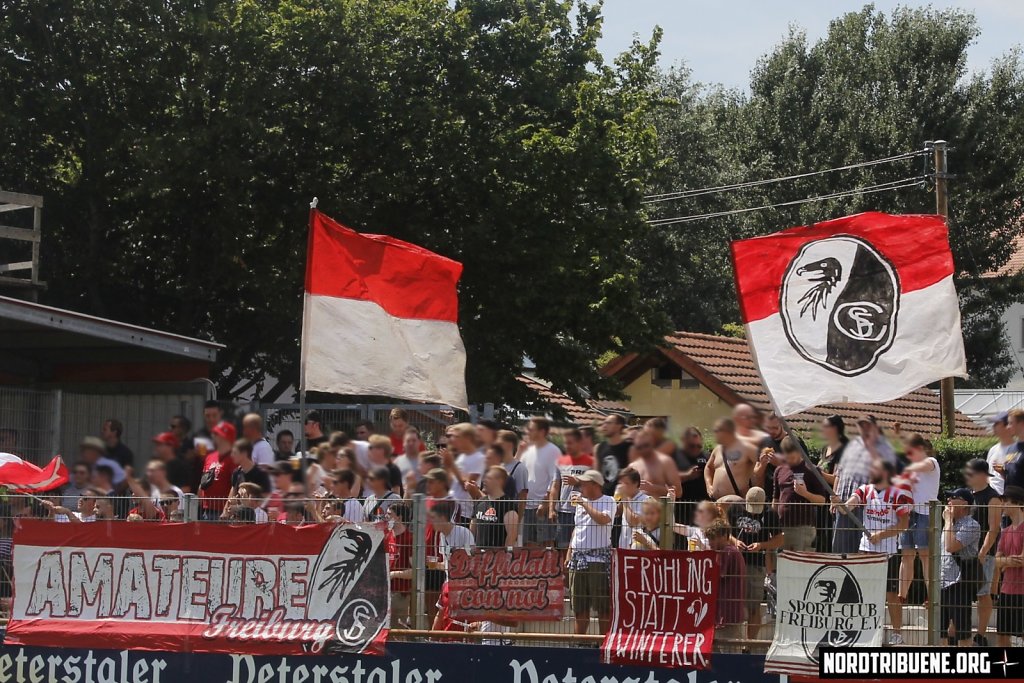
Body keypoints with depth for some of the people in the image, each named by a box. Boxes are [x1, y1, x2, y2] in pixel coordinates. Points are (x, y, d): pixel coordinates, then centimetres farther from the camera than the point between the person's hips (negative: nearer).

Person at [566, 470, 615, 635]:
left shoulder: (608, 502, -4)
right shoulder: (581, 501, 17)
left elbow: (603, 519, -24)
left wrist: (584, 504, -17)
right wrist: (569, 553, 19)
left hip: (599, 558, -7)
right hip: (578, 557, 7)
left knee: (603, 605, -7)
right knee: (579, 605, 10)